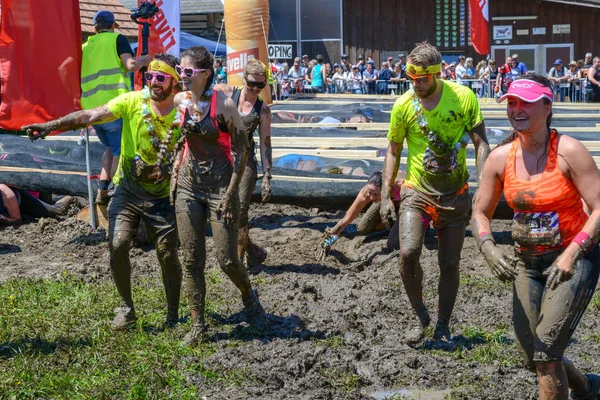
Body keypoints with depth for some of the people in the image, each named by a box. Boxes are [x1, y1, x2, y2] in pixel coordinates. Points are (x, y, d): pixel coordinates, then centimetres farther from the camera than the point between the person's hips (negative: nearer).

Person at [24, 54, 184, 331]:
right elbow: (89, 116, -18)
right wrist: (51, 126, -29)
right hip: (127, 191, 0)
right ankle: (126, 308, 8)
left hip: (162, 196, 0)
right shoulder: (133, 101, -9)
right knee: (117, 245, -13)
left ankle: (173, 314, 21)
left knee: (168, 255, 1)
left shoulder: (181, 114, -9)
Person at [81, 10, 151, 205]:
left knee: (111, 148, 21)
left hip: (91, 108, 6)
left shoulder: (85, 47, 20)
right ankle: (113, 193, -6)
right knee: (121, 152, 2)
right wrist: (144, 59, 8)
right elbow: (131, 65, -10)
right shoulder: (117, 39, 4)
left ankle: (102, 191, 9)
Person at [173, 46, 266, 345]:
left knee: (227, 260, -2)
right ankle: (198, 324, 14)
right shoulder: (180, 101, 2)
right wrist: (175, 172, 9)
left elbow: (241, 150, -11)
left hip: (220, 185, -5)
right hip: (188, 185, 5)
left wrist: (230, 192, -15)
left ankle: (249, 298, 29)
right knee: (191, 260, 4)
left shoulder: (223, 105, -15)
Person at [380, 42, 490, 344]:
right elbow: (393, 151, 6)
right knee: (408, 253, -20)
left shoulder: (463, 97, -8)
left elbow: (481, 143, -4)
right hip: (417, 192, 0)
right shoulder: (403, 106, -6)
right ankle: (419, 314, 4)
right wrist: (386, 195, 2)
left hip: (455, 195, 0)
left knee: (450, 263, 7)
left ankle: (442, 325, 26)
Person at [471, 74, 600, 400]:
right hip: (527, 263, 6)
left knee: (546, 354, -14)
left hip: (574, 259, -5)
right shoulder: (500, 158, -3)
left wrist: (571, 255, -27)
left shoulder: (568, 151, -16)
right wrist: (489, 249, -14)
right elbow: (480, 213, 6)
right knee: (531, 357, 12)